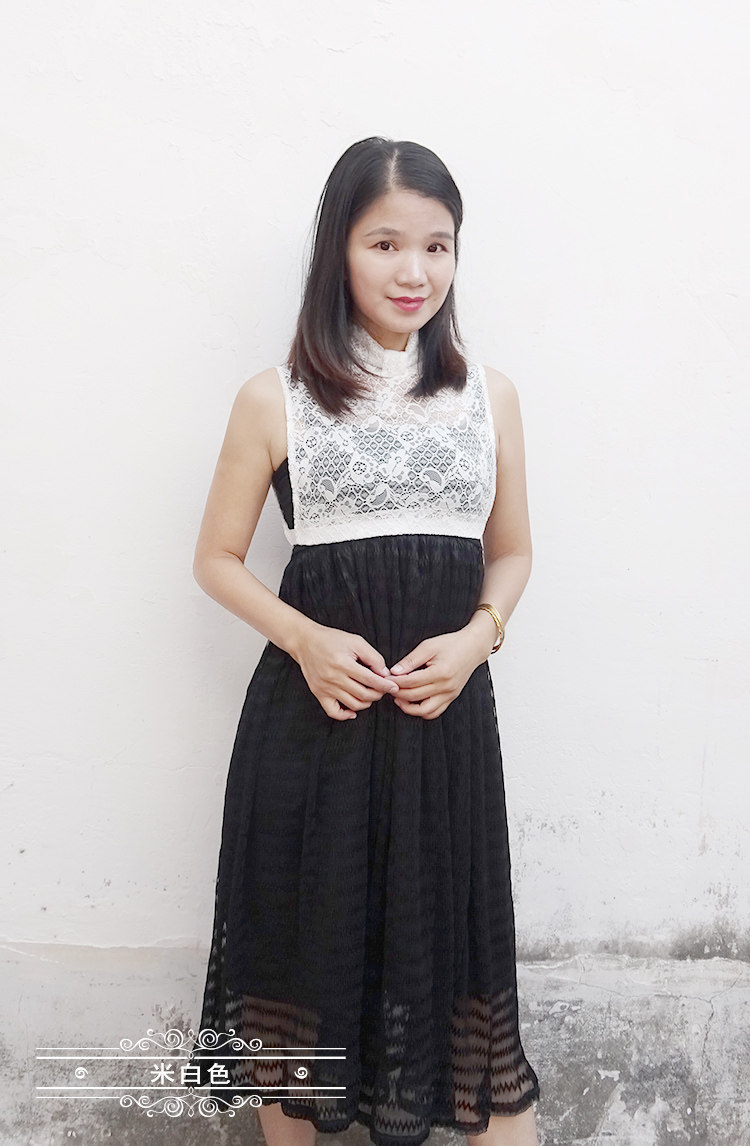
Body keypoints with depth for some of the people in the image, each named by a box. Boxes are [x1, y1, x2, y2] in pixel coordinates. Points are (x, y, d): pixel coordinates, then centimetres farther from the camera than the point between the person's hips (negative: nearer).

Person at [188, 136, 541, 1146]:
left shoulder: (489, 394, 5)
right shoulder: (275, 399, -2)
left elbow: (512, 550, 12)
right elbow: (218, 558, 3)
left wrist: (475, 639, -7)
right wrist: (309, 642, -14)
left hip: (447, 707, 2)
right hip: (313, 707, -1)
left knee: (457, 929, 9)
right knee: (305, 931, 12)